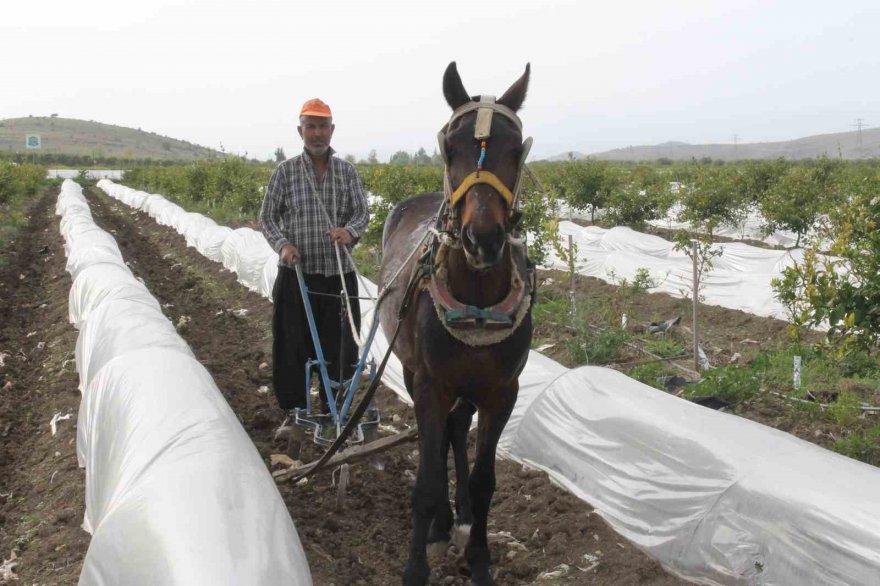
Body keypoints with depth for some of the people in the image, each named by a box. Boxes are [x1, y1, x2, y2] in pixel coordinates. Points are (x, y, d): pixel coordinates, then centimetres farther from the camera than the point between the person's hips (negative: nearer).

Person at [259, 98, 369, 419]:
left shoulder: (347, 171, 5)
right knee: (295, 343, 5)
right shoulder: (286, 171, 0)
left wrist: (350, 231, -18)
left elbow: (362, 212, 4)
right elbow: (267, 217, 4)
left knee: (340, 342, 7)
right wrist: (282, 244, -15)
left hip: (339, 272, 2)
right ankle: (294, 409, 21)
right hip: (297, 272, -1)